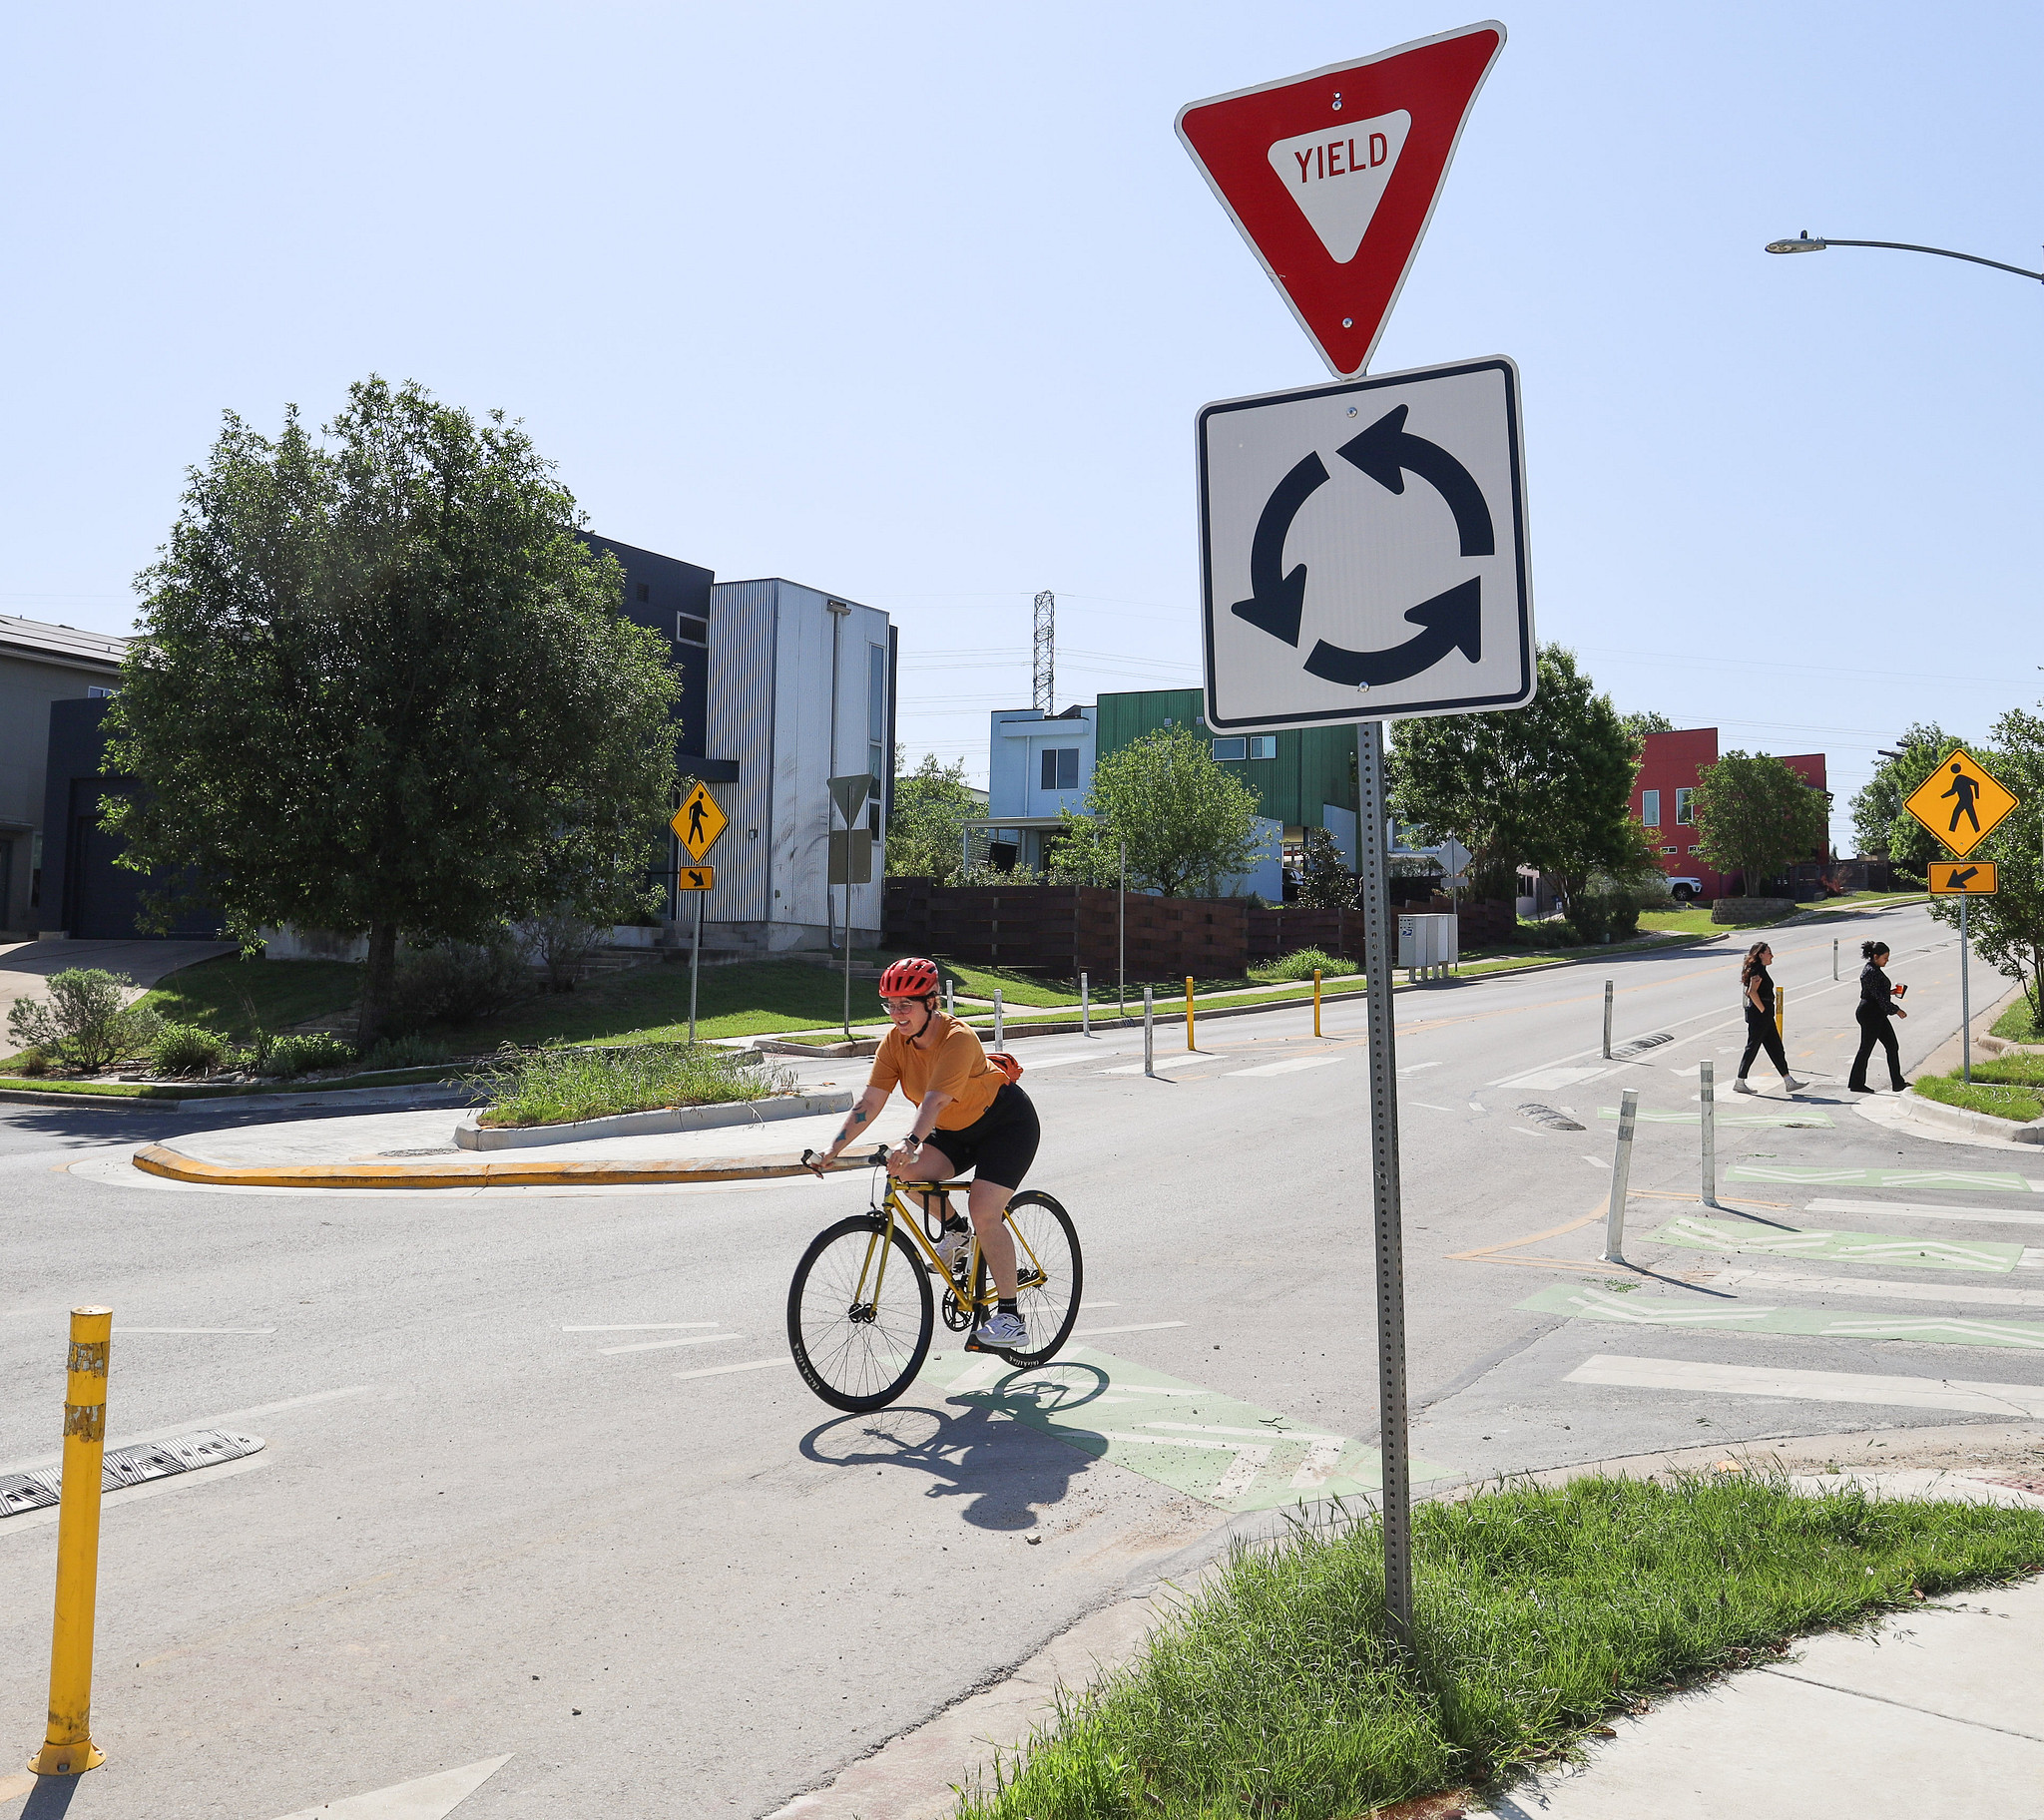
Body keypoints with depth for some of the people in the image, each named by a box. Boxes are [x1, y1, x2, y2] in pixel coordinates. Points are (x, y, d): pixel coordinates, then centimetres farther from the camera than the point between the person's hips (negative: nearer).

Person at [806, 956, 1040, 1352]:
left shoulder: (958, 1038, -30)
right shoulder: (895, 1041, -12)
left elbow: (935, 1100, -43)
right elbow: (869, 1101, -16)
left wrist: (909, 1143, -58)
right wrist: (832, 1149, -27)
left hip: (1007, 1122, -6)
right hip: (957, 1129, 7)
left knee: (984, 1209, -23)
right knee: (909, 1172, -21)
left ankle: (1010, 1318, -13)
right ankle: (956, 1231, 7)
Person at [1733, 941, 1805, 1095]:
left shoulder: (1760, 969, 15)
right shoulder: (1758, 970, -15)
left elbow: (1749, 992, 21)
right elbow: (1752, 992, -25)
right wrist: (1763, 1010, -19)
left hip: (1766, 1018, 10)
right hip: (1759, 1015, -10)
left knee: (1776, 1048, 11)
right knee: (1752, 1048, -4)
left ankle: (1789, 1082, 14)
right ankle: (1739, 1083, 3)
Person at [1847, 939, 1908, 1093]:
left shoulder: (1875, 969, 13)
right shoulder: (1870, 972, -19)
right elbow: (1879, 997, -21)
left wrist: (1890, 992, 11)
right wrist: (1896, 1010, -17)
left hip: (1878, 1015, 10)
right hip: (1869, 1015, -10)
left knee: (1892, 1047, 10)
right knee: (1866, 1049, -1)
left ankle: (1898, 1083, 16)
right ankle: (1856, 1083, 9)